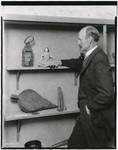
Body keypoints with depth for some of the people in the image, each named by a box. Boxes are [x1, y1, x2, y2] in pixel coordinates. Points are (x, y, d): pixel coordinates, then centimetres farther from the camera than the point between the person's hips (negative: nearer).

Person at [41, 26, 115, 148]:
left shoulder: (99, 60, -25)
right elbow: (81, 63, 30)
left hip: (97, 116, -9)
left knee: (97, 146, 10)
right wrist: (60, 62, 19)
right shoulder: (91, 57, 4)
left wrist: (89, 107, -19)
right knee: (73, 143, 18)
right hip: (87, 115, 9)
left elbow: (107, 94, -33)